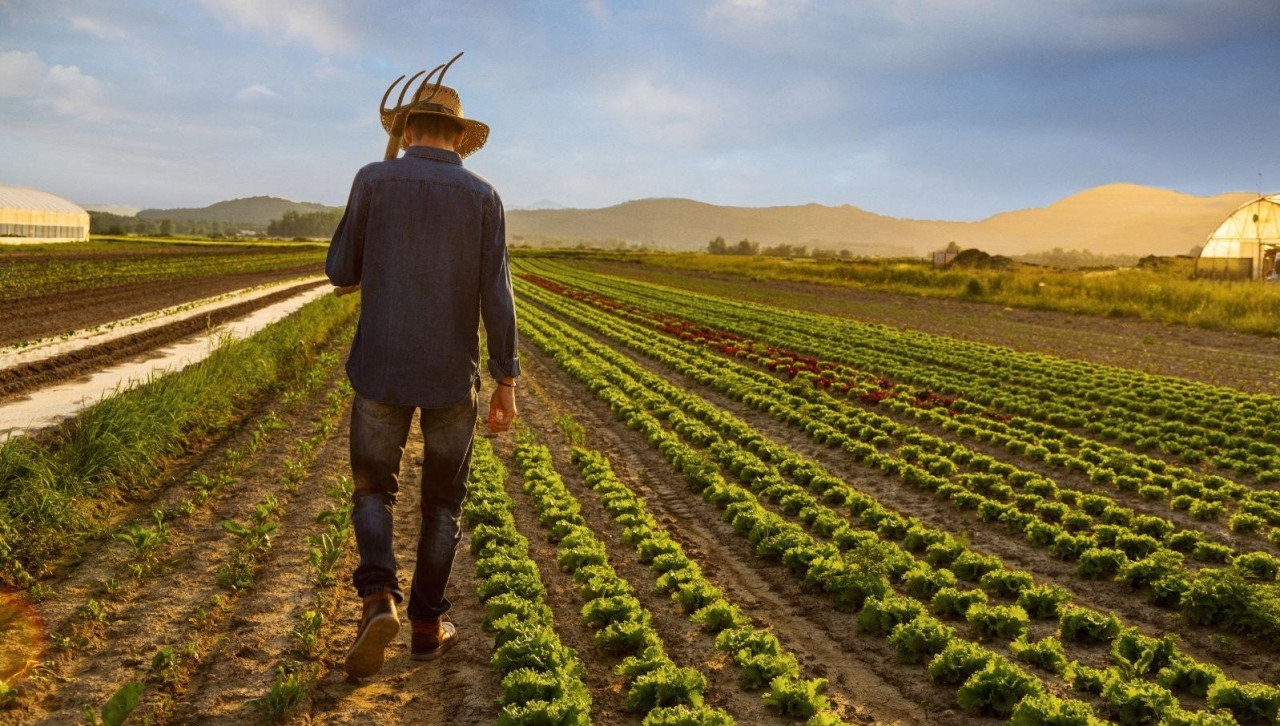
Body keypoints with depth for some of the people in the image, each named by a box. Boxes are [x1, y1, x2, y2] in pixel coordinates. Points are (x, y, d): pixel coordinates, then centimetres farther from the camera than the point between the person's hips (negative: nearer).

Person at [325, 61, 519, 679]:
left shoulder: (373, 180, -2)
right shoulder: (482, 196, -1)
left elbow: (341, 275, 3)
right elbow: (496, 297, -7)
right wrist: (506, 384, -2)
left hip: (382, 369, 0)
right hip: (451, 374, 1)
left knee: (373, 490, 14)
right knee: (442, 501, 16)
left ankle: (378, 599, -9)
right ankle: (427, 623, 19)